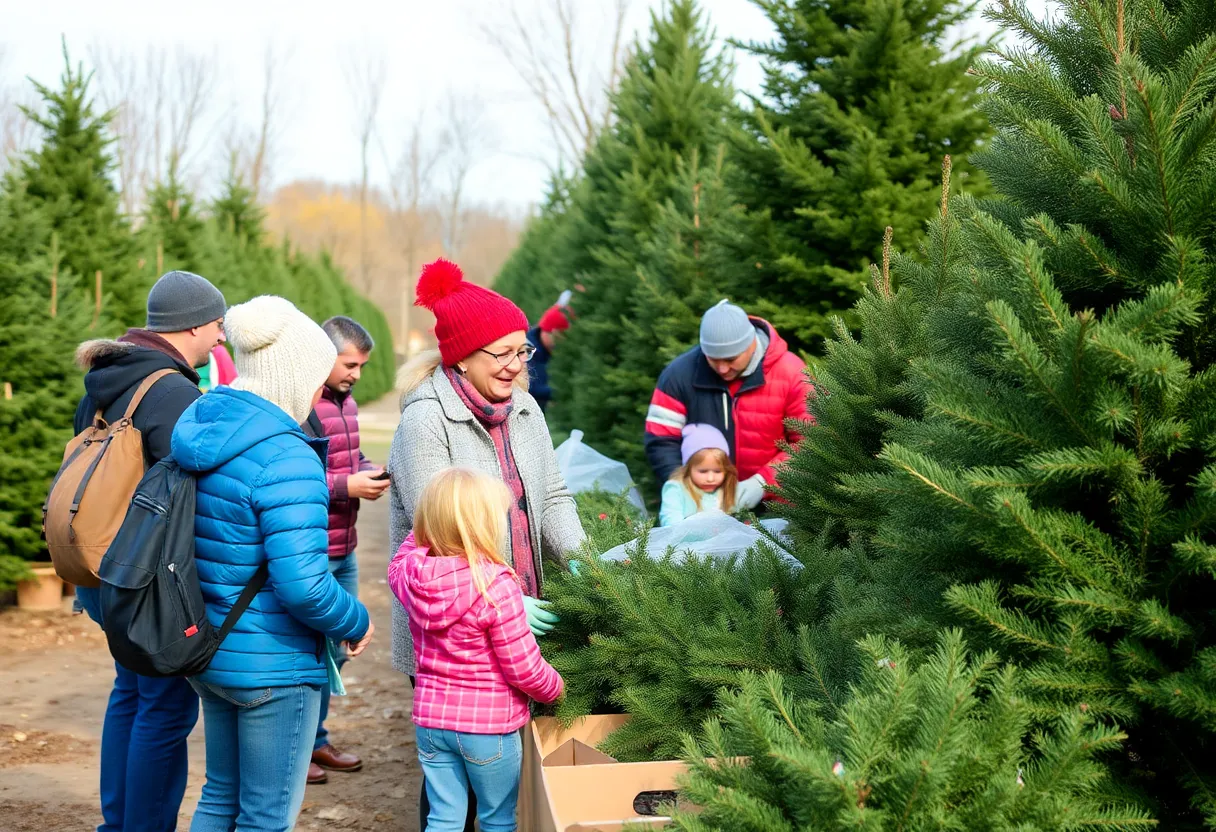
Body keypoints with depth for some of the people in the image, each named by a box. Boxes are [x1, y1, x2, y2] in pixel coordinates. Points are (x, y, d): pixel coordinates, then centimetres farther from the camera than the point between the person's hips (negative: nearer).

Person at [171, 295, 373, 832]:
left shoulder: (196, 427, 3)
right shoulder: (288, 459, -24)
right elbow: (302, 583, -28)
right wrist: (356, 624, -11)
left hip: (206, 648, 9)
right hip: (271, 666, -8)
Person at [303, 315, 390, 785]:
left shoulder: (345, 402, 11)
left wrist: (371, 472, 3)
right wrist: (348, 486, -21)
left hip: (343, 552, 9)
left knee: (335, 650, 18)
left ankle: (316, 741, 32)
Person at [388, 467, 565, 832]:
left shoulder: (411, 574, -6)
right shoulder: (496, 586, -23)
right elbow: (524, 668, -17)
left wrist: (430, 526, 17)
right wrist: (555, 688, 3)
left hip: (430, 720, 5)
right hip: (488, 724, -5)